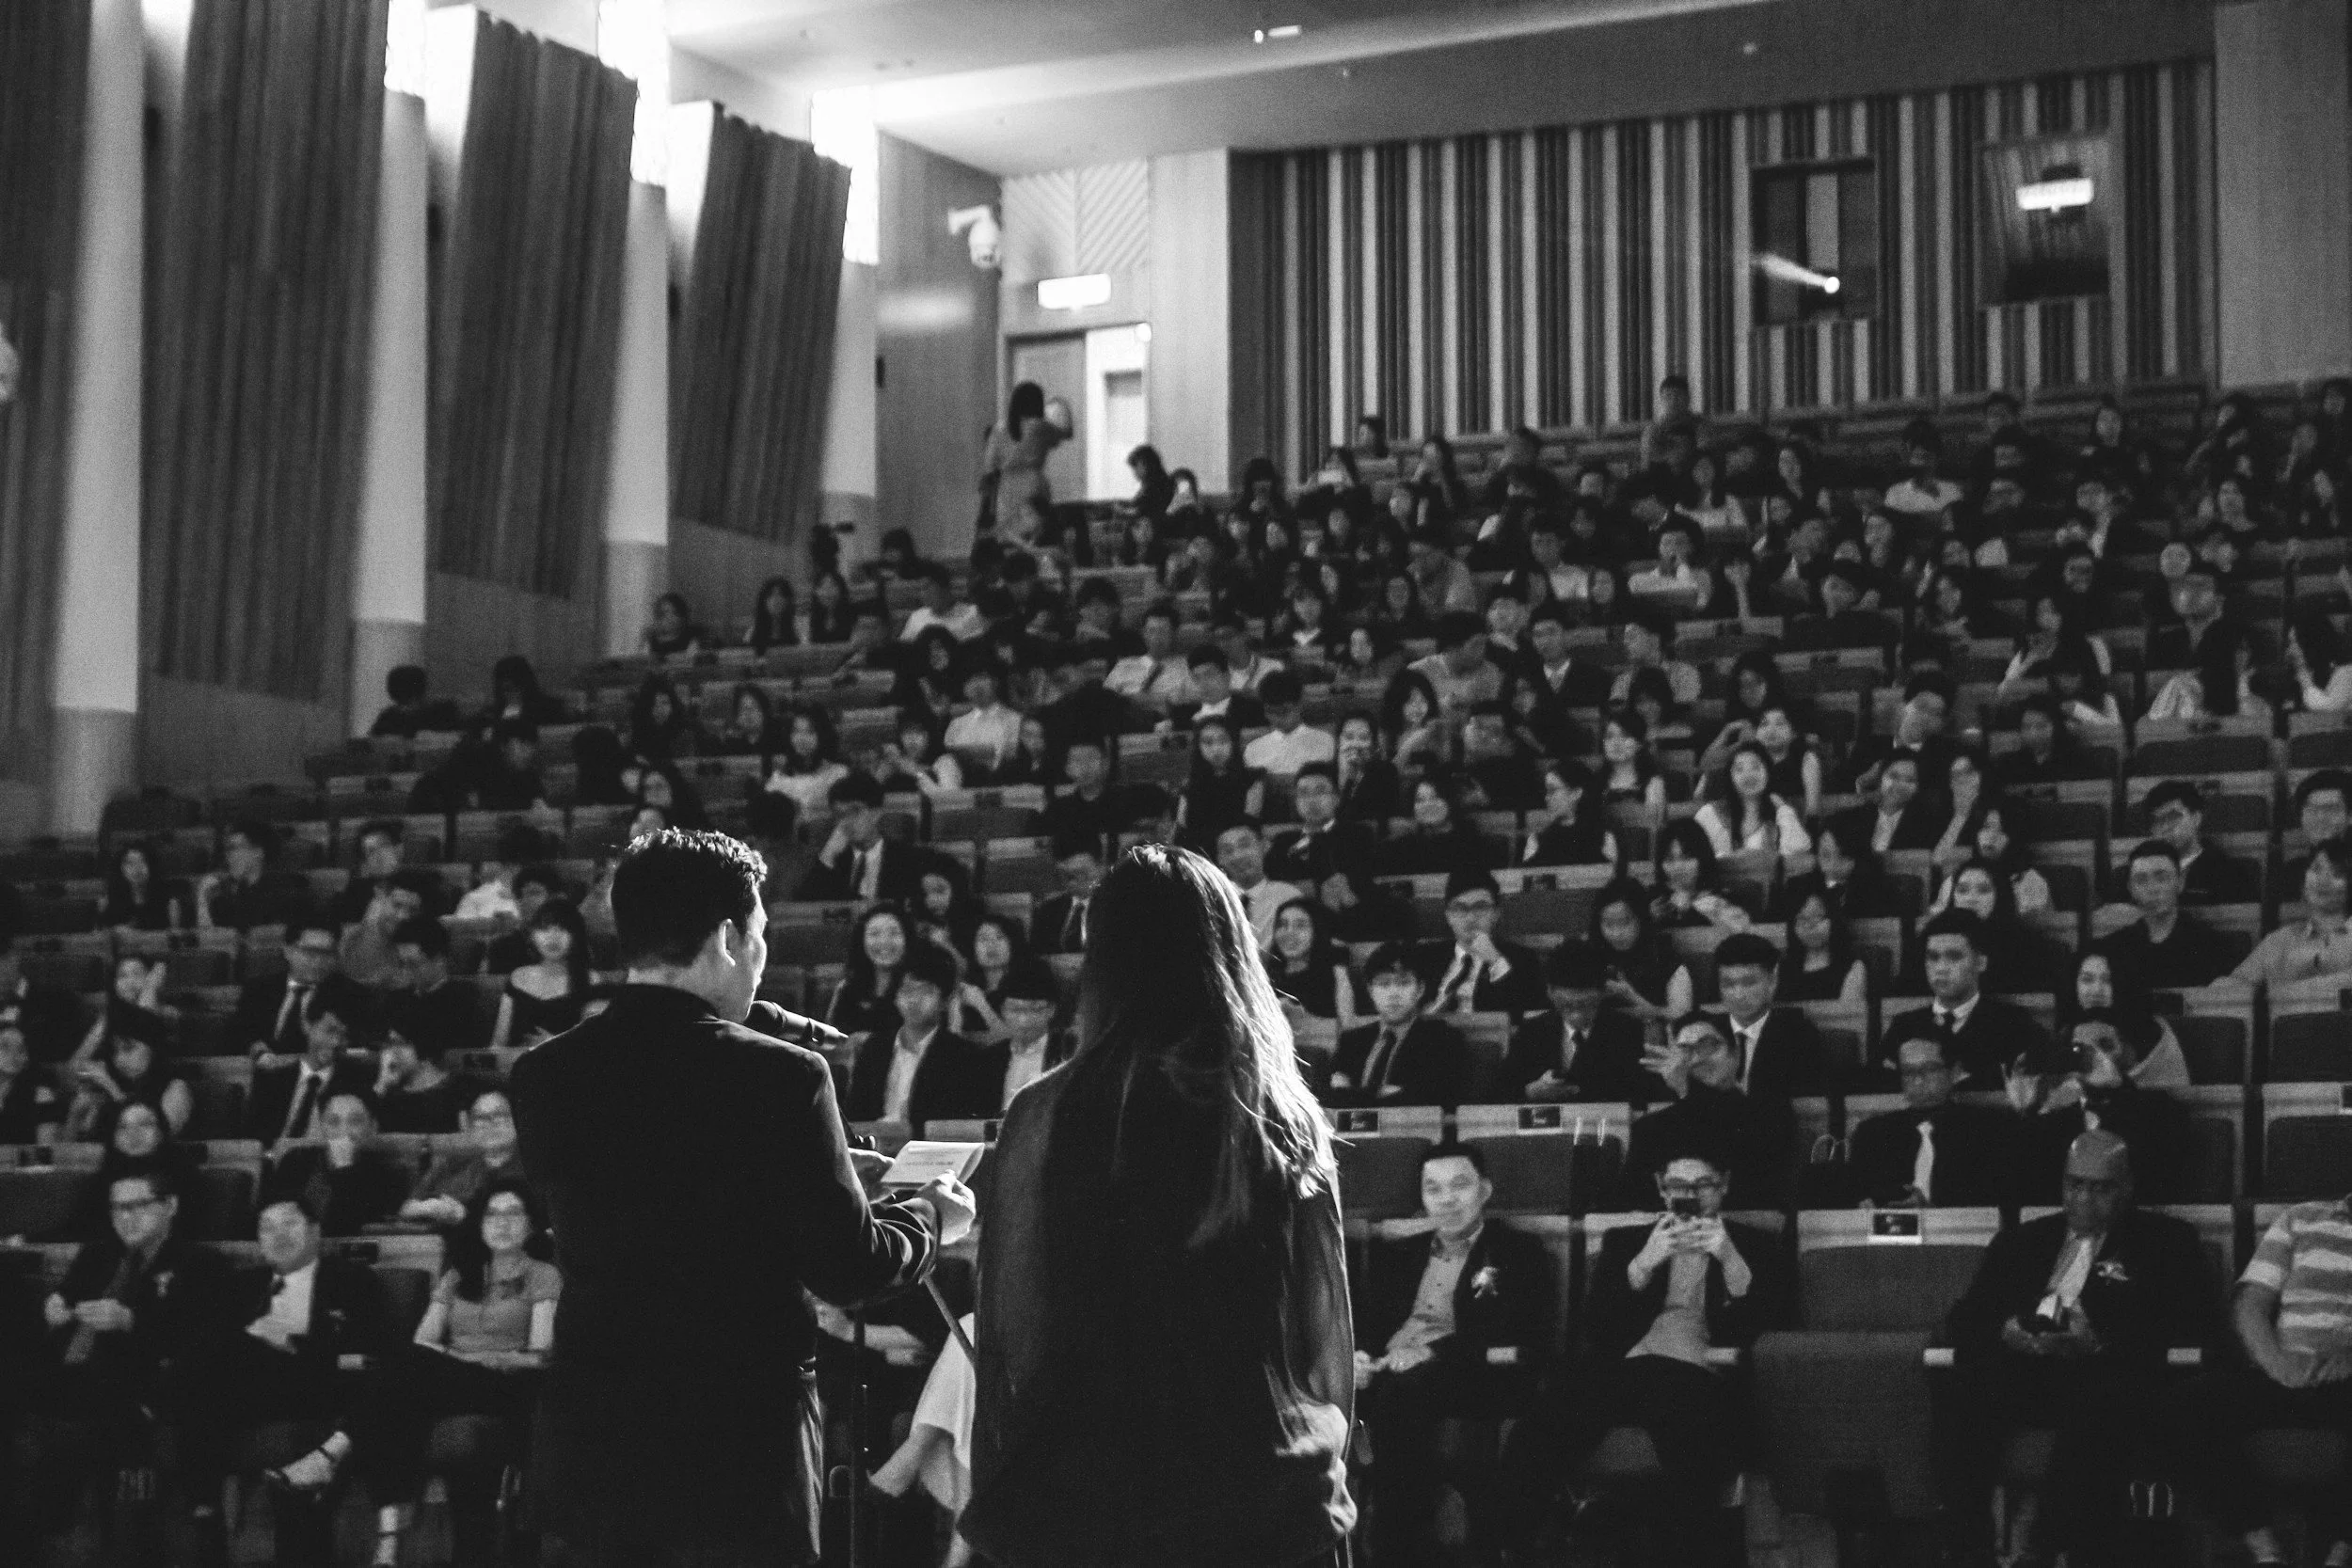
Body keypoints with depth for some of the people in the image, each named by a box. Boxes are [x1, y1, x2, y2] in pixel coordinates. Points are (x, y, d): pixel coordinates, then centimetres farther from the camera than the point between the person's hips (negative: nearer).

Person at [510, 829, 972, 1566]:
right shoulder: (779, 1077, -14)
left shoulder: (543, 1077, 0)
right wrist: (930, 1217, 10)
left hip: (592, 1450, 5)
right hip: (741, 1455, -4)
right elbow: (848, 1268, -10)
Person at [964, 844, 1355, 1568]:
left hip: (1085, 1507, -1)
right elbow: (1328, 1341, 6)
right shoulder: (1286, 1122, -2)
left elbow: (1012, 1337, -3)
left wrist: (999, 1506, 6)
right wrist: (1321, 1464, 18)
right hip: (1273, 1507, 2)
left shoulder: (1047, 1119, -7)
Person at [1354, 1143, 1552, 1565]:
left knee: (1401, 1393, -38)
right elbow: (1360, 1321, 19)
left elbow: (1527, 1341, -4)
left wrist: (1435, 1354, -17)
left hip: (1475, 1379, -4)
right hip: (1386, 1373, 4)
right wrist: (1357, 1357, -8)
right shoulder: (1395, 1255, 27)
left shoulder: (1519, 1252, 10)